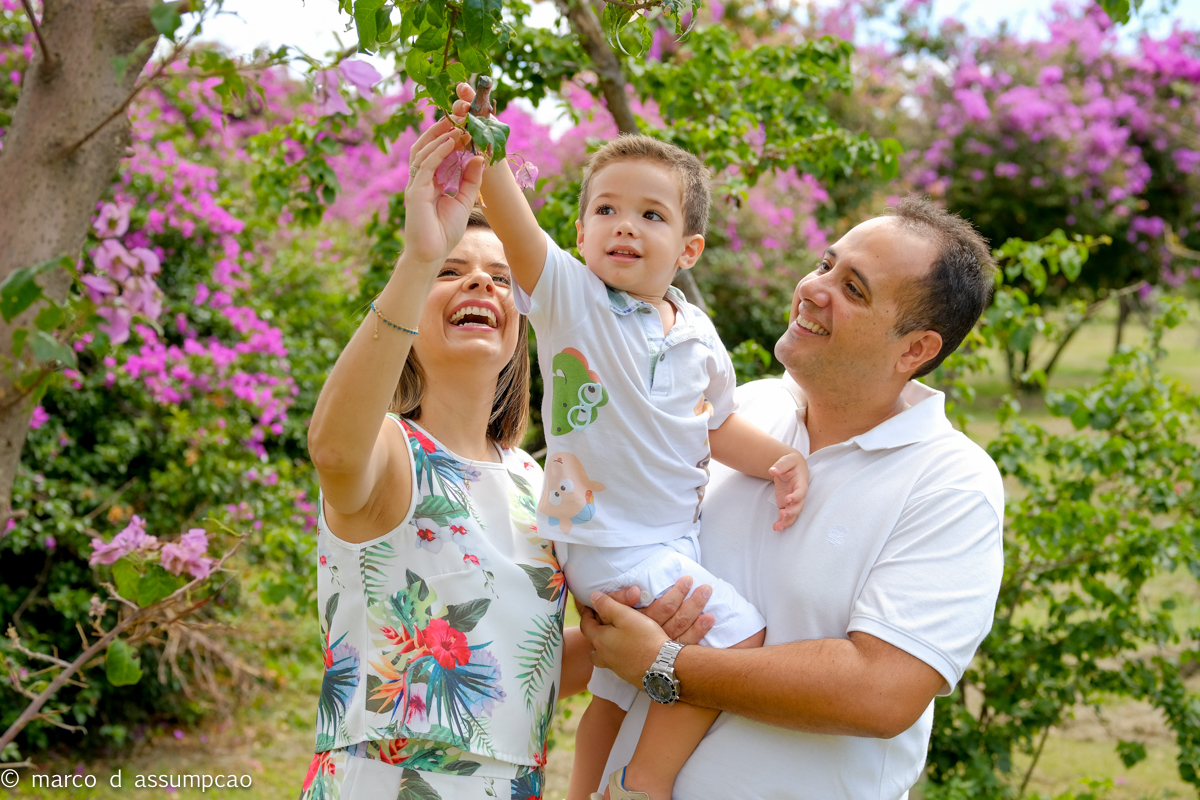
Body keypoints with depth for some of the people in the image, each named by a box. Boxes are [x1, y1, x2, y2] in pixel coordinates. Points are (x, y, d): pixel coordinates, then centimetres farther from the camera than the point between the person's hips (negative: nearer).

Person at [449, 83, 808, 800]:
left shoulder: (700, 339, 5)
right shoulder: (570, 297, -10)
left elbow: (715, 427, 19)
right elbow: (520, 232, -29)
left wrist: (780, 458, 3)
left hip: (673, 545, 6)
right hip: (608, 544, -6)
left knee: (617, 694, 18)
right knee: (737, 635, -15)